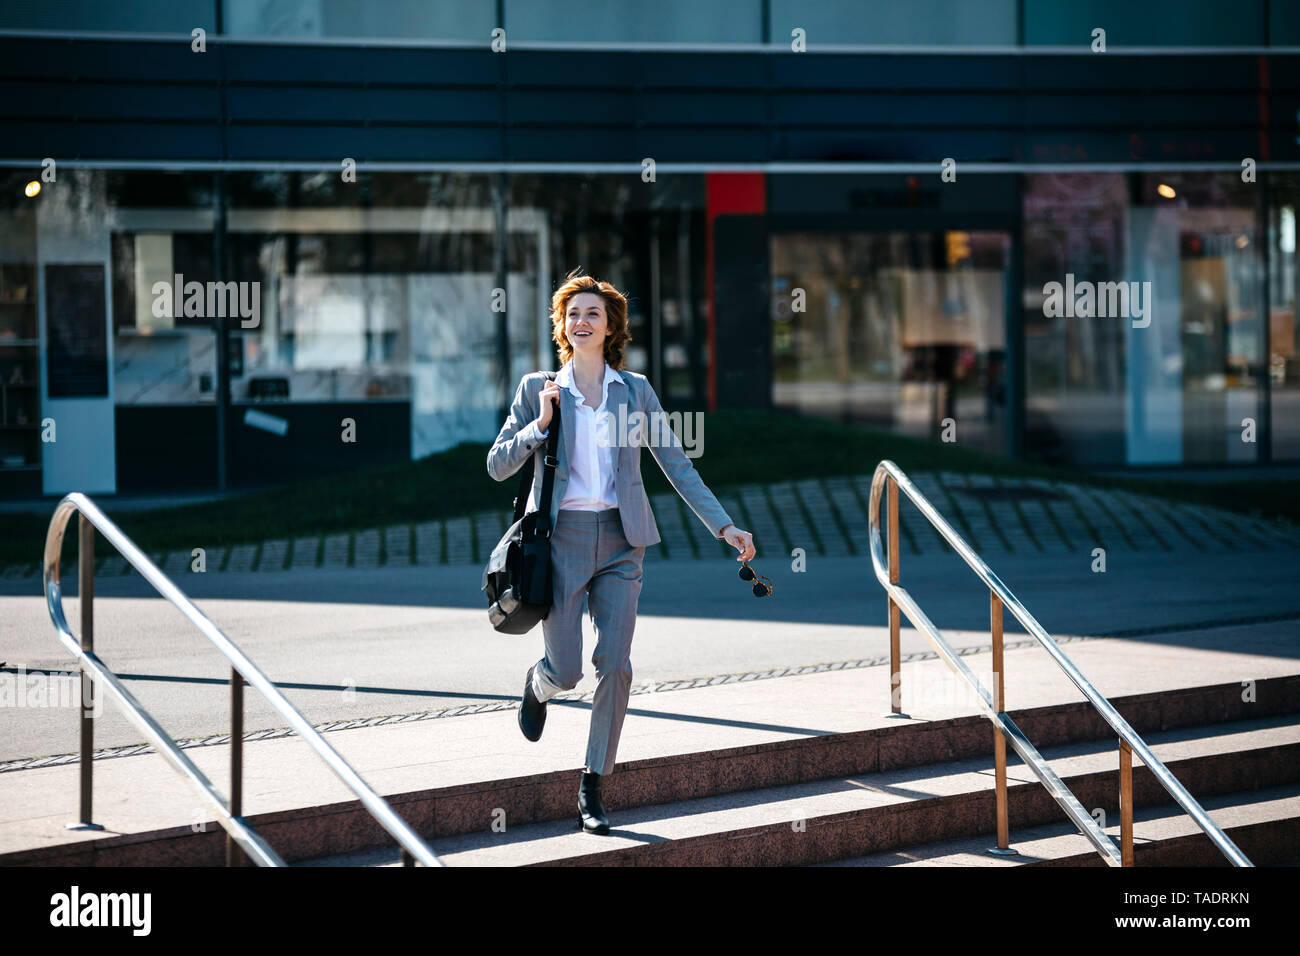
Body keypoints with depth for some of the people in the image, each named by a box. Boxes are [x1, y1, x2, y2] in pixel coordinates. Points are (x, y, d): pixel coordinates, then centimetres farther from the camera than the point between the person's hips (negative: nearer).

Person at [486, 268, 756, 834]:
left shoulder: (635, 391, 8)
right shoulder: (538, 389, 5)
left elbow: (676, 463, 8)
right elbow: (498, 465, 3)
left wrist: (723, 526, 2)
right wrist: (541, 424, -12)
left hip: (619, 541, 1)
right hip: (561, 538, -1)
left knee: (615, 666, -9)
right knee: (565, 672, -6)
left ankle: (593, 787, 3)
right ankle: (538, 684, 34)